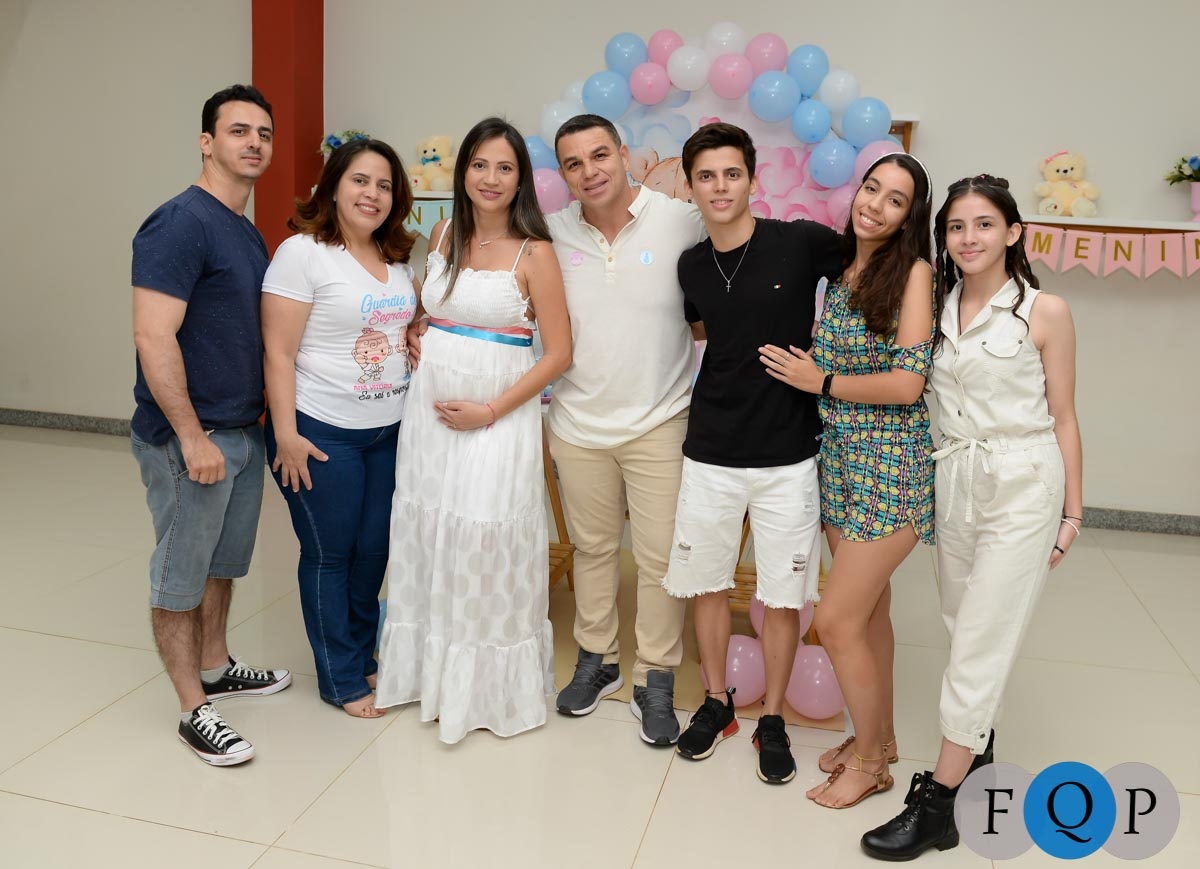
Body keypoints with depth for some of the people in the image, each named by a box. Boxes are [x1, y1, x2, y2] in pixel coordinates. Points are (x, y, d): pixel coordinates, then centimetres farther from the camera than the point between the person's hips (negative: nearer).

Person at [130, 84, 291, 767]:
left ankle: (216, 667, 39)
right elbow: (154, 337, -22)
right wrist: (192, 437, -22)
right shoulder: (181, 223, -16)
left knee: (223, 562, 21)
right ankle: (195, 711, 18)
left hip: (243, 430, 9)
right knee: (180, 575, 6)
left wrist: (258, 417, 17)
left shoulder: (249, 233, 12)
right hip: (188, 437, -9)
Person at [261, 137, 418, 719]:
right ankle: (342, 679, 22)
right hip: (322, 432, -6)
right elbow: (278, 352, -14)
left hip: (390, 430, 7)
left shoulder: (397, 258, 10)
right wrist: (286, 435, -18)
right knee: (330, 554, 7)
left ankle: (363, 656, 34)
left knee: (374, 549, 14)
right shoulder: (303, 252, -11)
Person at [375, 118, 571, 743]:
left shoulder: (534, 254, -9)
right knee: (427, 542, 13)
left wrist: (489, 412, -15)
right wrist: (420, 346, 3)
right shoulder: (443, 234, 7)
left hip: (497, 420, -5)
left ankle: (492, 686, 21)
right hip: (428, 410, 6)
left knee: (487, 551, 1)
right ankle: (431, 670, 32)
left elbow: (558, 353, -10)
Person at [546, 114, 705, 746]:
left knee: (660, 557, 4)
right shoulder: (552, 233, -1)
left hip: (659, 424, -2)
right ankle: (596, 660, 37)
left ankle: (654, 682, 23)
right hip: (577, 422, 3)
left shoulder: (682, 220, -9)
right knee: (592, 546, 17)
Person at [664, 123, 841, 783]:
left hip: (787, 458, -3)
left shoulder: (803, 243, -9)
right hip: (709, 456, 3)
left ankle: (772, 719, 28)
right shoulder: (690, 268, 3)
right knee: (707, 584, 13)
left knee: (782, 595, 7)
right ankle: (716, 701, 35)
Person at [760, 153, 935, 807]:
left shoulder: (912, 272, -10)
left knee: (837, 619, -4)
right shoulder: (840, 270, 10)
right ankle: (879, 737, 36)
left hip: (890, 467, -6)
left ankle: (868, 760, 19)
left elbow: (906, 385, -17)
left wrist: (820, 381, -9)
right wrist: (802, 363, 2)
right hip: (839, 458, 7)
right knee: (868, 610, 18)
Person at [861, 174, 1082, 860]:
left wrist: (1072, 510, -1)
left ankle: (939, 801, 3)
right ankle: (978, 739, 37)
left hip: (1023, 486, -5)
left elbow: (1063, 417, -2)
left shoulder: (1045, 311, -6)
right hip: (954, 480, 5)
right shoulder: (937, 307, 7)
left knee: (982, 639, -4)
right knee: (964, 624, 16)